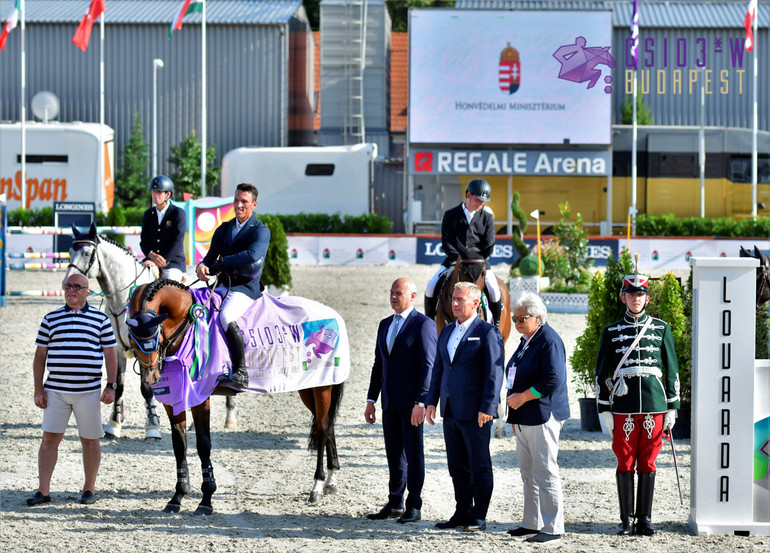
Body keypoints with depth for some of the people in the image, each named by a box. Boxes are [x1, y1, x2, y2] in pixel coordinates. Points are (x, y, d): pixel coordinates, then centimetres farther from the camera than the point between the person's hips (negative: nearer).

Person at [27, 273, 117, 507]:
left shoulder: (100, 319, 6)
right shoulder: (51, 319, 9)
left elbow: (110, 355, 6)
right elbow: (40, 355, 10)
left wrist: (111, 386, -3)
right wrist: (38, 389, 3)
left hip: (89, 391, -1)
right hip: (56, 390, 1)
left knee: (90, 441, 5)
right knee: (49, 438, -3)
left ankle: (89, 488, 17)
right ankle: (43, 490, -2)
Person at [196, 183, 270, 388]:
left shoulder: (261, 231, -6)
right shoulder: (224, 229, 16)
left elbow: (253, 255, -25)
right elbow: (212, 256, 12)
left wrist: (223, 262, -22)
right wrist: (203, 266, -12)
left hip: (246, 287, -7)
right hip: (223, 285, 7)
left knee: (226, 317, -32)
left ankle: (240, 372, -29)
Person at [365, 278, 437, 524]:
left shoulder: (423, 324, -9)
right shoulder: (385, 325, 15)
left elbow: (428, 366, -13)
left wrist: (421, 402, -20)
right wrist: (371, 399, 13)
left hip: (411, 402, -7)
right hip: (390, 402, 7)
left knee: (413, 453, -1)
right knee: (394, 454, 11)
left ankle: (414, 506, 5)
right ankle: (395, 504, 19)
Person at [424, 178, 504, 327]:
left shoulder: (487, 217, 4)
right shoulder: (451, 215, 2)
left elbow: (489, 245, -1)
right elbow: (446, 242, -1)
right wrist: (458, 257, -15)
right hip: (454, 258, 1)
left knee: (494, 290, -23)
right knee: (431, 287, -16)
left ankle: (496, 325, -2)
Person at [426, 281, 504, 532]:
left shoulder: (487, 332, -7)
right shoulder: (447, 331, 15)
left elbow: (494, 373, -11)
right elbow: (438, 368, 19)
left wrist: (487, 408, -17)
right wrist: (431, 401, 11)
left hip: (475, 412, -7)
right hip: (450, 411, 7)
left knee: (480, 466, 0)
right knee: (457, 466, 11)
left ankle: (479, 517, 5)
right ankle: (462, 513, 19)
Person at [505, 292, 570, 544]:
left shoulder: (549, 341, -13)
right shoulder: (526, 340, 16)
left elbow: (554, 381, -22)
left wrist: (523, 397, -17)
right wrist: (515, 413, 22)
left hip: (542, 417, -10)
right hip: (524, 419, 10)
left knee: (545, 472, -8)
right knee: (528, 472, 13)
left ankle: (553, 527, -6)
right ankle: (532, 522, 21)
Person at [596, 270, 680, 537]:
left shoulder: (661, 329, 9)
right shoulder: (612, 331, 8)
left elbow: (672, 371, 10)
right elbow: (602, 373, 9)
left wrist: (672, 408, 5)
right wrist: (604, 410, 3)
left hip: (654, 405, 0)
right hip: (623, 409, 0)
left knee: (647, 464, 3)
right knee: (625, 464, 1)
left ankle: (645, 519, 9)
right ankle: (627, 520, 8)